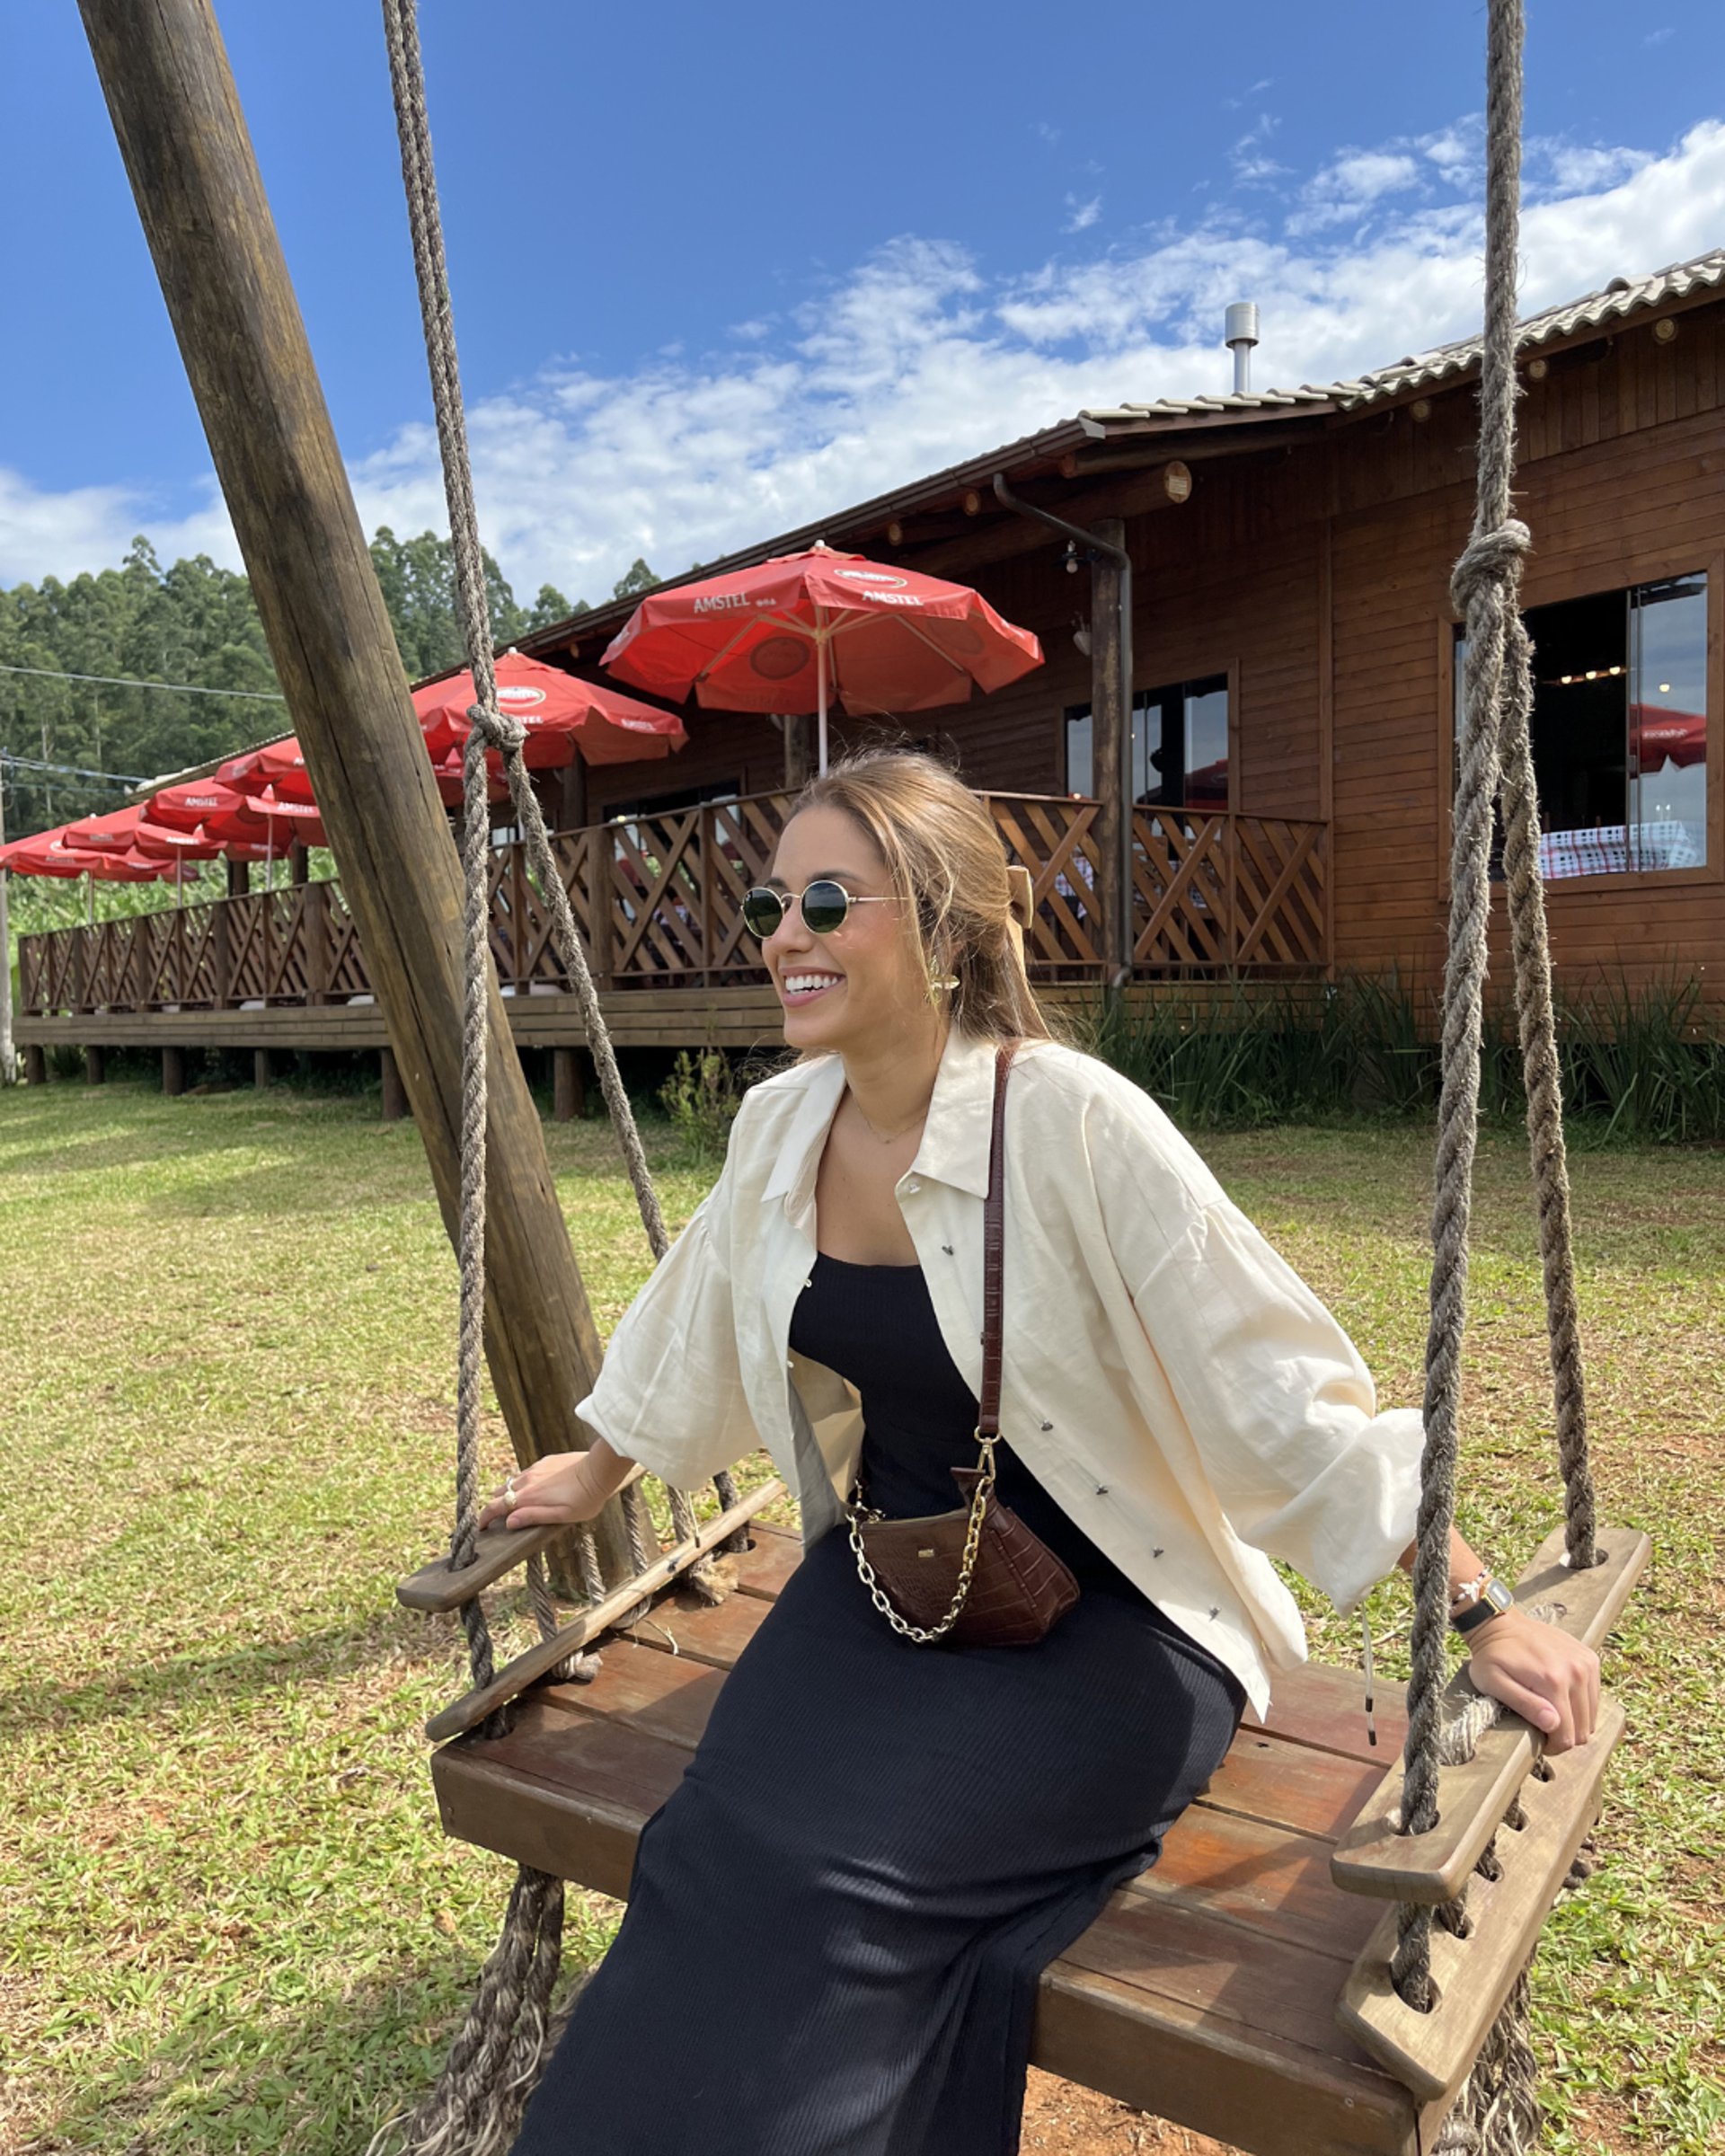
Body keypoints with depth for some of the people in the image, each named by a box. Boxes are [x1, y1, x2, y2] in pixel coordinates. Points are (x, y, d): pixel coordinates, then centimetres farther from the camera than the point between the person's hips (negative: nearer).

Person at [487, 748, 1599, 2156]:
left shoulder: (1072, 1122, -21)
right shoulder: (781, 1123, -2)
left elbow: (1277, 1383, -17)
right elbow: (692, 1328, 16)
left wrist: (1481, 1610, -16)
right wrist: (590, 1473, 29)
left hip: (1104, 1624, -5)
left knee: (820, 1868, -24)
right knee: (723, 1848, -18)